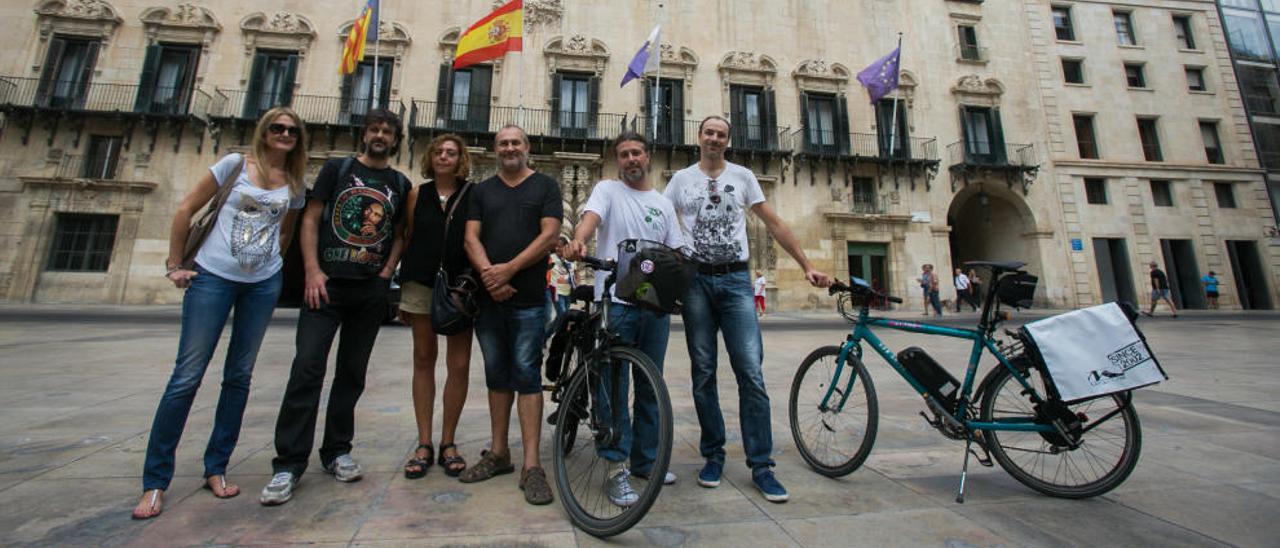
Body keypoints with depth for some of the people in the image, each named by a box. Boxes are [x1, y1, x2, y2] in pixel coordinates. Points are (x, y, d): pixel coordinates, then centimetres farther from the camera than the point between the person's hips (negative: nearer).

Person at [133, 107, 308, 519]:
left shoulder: (295, 185, 9)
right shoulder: (235, 164, 0)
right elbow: (186, 209, 1)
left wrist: (270, 264, 12)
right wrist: (175, 265, -1)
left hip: (264, 284, 3)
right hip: (213, 277, -3)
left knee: (239, 375, 8)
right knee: (187, 375, -2)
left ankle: (216, 469, 20)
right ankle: (155, 481, 11)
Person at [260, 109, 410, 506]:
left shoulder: (401, 184, 12)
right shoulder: (337, 169, 9)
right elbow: (310, 219, 3)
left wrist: (386, 272, -1)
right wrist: (312, 271, -8)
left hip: (371, 291, 2)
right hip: (327, 285, -1)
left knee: (352, 373, 8)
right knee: (307, 369, -7)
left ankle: (336, 451, 20)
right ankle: (289, 463, 3)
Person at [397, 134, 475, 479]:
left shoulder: (473, 195, 4)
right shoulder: (417, 194, 10)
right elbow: (407, 240, 12)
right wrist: (401, 292, 10)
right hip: (421, 283, 2)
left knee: (459, 364, -2)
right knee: (423, 360, 7)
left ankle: (448, 443, 13)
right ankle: (424, 444, 17)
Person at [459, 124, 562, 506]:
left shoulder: (545, 186, 7)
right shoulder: (481, 191, 17)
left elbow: (549, 235, -6)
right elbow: (471, 238, 5)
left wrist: (509, 269, -15)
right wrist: (488, 274, -13)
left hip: (528, 297, -4)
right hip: (488, 295, 4)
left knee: (526, 374, -4)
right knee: (497, 374, 11)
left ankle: (531, 465, 1)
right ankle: (499, 453, 23)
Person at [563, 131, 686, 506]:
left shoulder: (663, 203, 19)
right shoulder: (607, 190, 6)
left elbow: (676, 251, 15)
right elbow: (591, 216, -16)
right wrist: (578, 240, -38)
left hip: (656, 303, 5)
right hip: (616, 301, -4)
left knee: (650, 385, 12)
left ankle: (645, 460, 26)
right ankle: (618, 468, 6)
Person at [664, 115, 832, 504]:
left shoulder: (743, 176, 11)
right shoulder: (681, 179, 12)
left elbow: (774, 225, 10)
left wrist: (807, 266, 4)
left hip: (735, 281, 0)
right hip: (695, 281, 1)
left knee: (751, 374, -5)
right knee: (703, 374, 6)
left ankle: (761, 465, 7)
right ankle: (713, 456, 20)